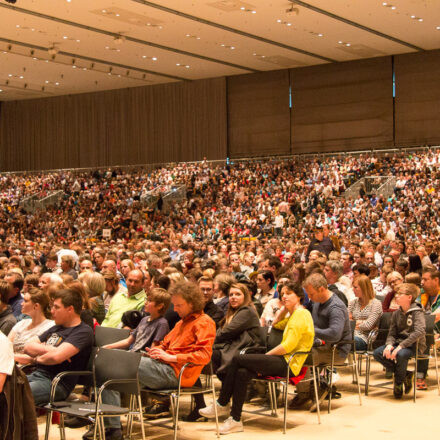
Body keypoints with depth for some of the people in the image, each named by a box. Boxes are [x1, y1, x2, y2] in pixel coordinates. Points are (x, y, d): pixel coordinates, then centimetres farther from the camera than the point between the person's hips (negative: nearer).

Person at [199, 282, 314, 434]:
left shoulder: (301, 314, -11)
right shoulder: (294, 314, 21)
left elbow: (288, 346, -18)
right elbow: (276, 325, 38)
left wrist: (267, 355, -9)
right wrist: (284, 308, 23)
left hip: (288, 364, -10)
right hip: (283, 361, 10)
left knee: (237, 359, -16)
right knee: (242, 373, -11)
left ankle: (222, 404, -6)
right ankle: (235, 420, -9)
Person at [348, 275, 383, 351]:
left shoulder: (376, 304, 1)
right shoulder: (354, 302, 21)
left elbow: (368, 325, -8)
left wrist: (354, 323, 6)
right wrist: (361, 322, 0)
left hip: (365, 338, -5)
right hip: (352, 335, 5)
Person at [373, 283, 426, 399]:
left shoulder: (417, 312, -10)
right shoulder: (396, 313, 10)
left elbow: (419, 332, -25)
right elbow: (392, 333, 10)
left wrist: (401, 346, -30)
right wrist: (389, 345, -14)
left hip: (414, 345, -7)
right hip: (399, 343, 7)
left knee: (401, 354, -38)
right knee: (377, 353, -16)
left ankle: (399, 383, -10)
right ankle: (405, 375, -3)